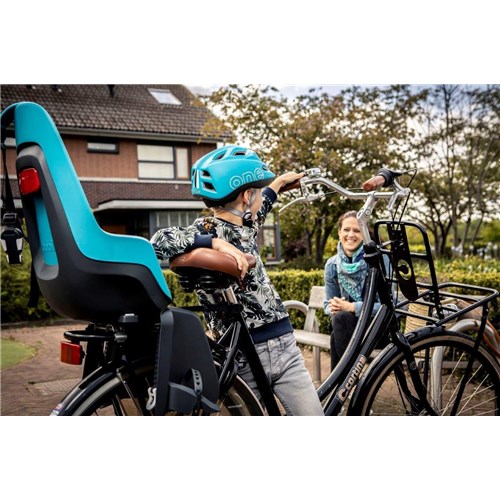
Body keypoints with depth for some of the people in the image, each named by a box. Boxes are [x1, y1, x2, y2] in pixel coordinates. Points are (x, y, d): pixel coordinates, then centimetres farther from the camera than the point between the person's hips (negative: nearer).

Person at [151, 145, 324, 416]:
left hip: (285, 348, 6)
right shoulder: (205, 231, -11)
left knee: (312, 414, 3)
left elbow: (258, 210, 36)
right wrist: (217, 242, -36)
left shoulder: (244, 226, 12)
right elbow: (159, 240, -30)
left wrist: (279, 182, 49)